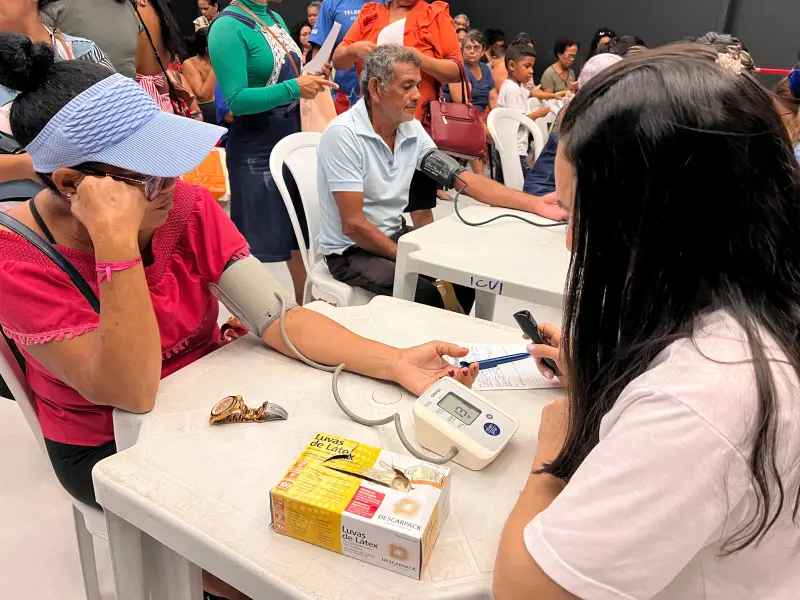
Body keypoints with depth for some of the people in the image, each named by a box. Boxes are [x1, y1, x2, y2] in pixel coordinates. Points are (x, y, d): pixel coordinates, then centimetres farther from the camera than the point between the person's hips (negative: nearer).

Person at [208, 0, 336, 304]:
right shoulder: (228, 26, -14)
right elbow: (236, 99, -20)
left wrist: (310, 80, -1)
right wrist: (294, 88, -23)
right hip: (256, 149, -8)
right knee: (253, 243, 2)